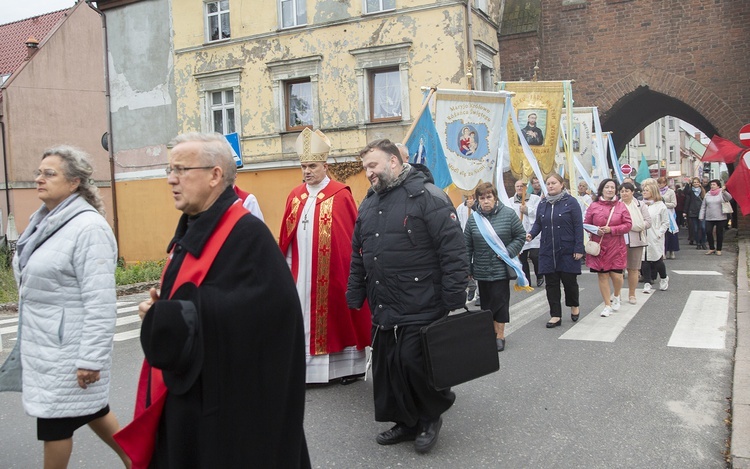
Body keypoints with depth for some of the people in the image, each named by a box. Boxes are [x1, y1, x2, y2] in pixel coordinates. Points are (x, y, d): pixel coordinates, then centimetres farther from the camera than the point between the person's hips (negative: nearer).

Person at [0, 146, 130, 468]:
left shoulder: (89, 227, -20)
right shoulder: (45, 221, 9)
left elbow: (100, 303, -23)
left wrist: (90, 359, -23)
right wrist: (28, 336, 21)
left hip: (67, 346, -9)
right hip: (44, 343, 9)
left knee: (55, 420, 5)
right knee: (89, 409, 18)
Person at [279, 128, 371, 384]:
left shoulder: (341, 195, -7)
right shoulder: (295, 196, 8)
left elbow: (353, 235, -7)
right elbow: (286, 238, 10)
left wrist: (352, 267, -7)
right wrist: (287, 266, 7)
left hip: (334, 271, -4)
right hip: (302, 272, 5)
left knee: (337, 316, 5)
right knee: (305, 318, 7)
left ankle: (349, 366, 18)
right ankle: (308, 368, 17)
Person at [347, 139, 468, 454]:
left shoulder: (427, 197, -10)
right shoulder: (368, 205, 14)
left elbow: (453, 251, -14)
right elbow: (358, 256, 20)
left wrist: (454, 301, -16)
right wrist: (355, 296, 17)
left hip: (421, 310, -7)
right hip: (382, 311, 7)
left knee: (414, 364, -5)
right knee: (386, 369, 11)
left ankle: (431, 417, 24)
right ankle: (405, 422, 31)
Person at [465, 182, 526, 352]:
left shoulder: (508, 214, -5)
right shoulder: (473, 218, 0)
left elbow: (520, 236, 0)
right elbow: (467, 245, 4)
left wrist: (508, 252, -12)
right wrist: (467, 268, 3)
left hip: (501, 269, -3)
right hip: (481, 270, 3)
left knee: (499, 300, 0)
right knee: (486, 301, 10)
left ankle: (500, 335, 11)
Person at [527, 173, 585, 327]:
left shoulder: (571, 202, -5)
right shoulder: (542, 204, 9)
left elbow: (578, 226, -8)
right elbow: (538, 223, 12)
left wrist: (579, 248, -12)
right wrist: (531, 234, -9)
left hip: (567, 251, -4)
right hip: (547, 251, 4)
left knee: (569, 280, 4)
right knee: (551, 283, 4)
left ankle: (574, 305, 33)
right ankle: (556, 315, 12)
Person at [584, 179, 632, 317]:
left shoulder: (621, 206, 2)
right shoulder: (594, 206, 1)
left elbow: (628, 225, -1)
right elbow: (586, 224, 6)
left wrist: (611, 229, -13)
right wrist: (596, 231, -13)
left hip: (616, 247, 0)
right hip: (599, 247, 0)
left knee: (616, 275, -4)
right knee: (602, 275, 2)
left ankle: (616, 296, 30)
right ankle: (607, 305, 16)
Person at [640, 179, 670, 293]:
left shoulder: (660, 206, -3)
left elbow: (666, 223, 0)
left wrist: (659, 234, -9)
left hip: (655, 239, -3)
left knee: (657, 260, 2)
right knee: (644, 260, 1)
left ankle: (664, 278, 28)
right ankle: (647, 283, 9)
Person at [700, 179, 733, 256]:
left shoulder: (722, 193, -1)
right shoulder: (707, 194, 9)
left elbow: (729, 198, -22)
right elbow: (703, 206, 12)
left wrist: (724, 191, -40)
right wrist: (701, 216, 6)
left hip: (720, 218, -3)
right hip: (709, 218, 3)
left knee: (719, 233, 4)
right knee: (708, 232, -6)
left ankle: (718, 249, 16)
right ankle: (711, 248, 10)